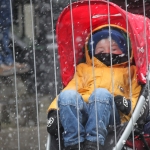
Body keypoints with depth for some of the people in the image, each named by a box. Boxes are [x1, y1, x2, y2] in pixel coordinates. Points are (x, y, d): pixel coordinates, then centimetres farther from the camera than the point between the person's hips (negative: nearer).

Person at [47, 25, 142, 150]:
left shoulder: (129, 72, 33)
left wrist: (128, 104, -7)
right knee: (67, 95, -30)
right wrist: (54, 111, 3)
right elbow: (71, 88, 22)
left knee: (102, 93, -35)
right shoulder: (85, 69, 37)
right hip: (80, 109, 2)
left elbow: (136, 96, 19)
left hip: (112, 113, -2)